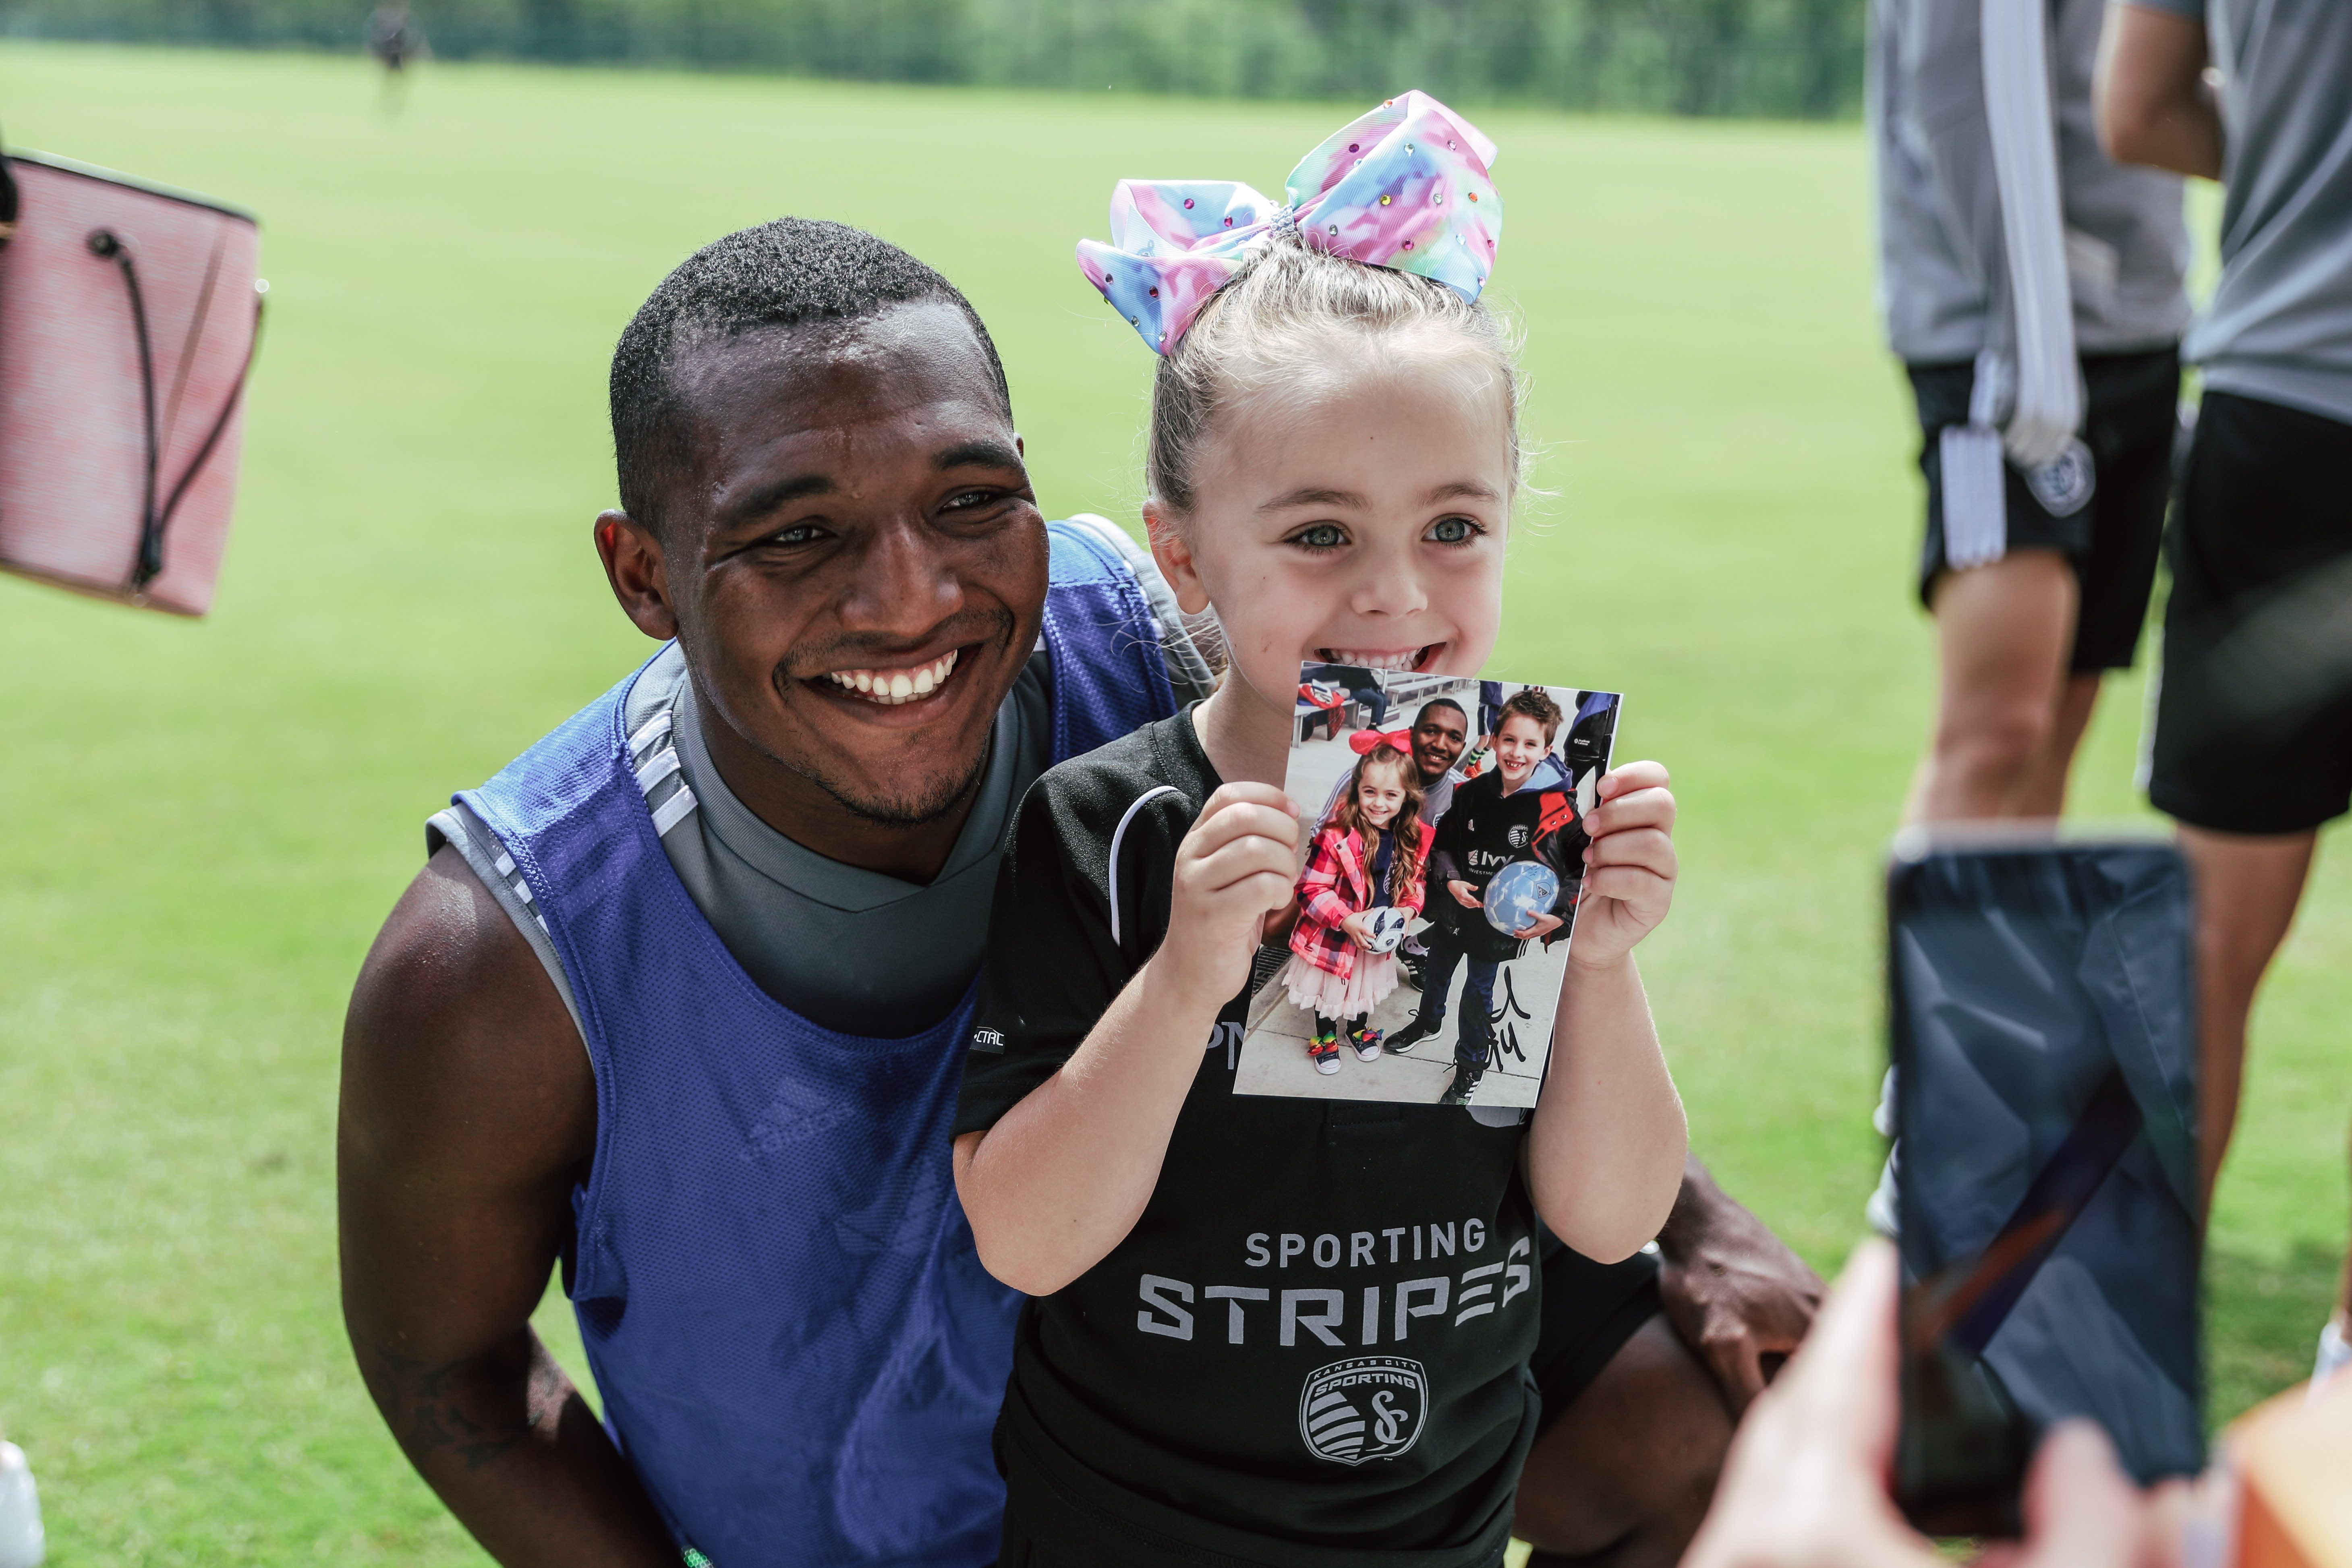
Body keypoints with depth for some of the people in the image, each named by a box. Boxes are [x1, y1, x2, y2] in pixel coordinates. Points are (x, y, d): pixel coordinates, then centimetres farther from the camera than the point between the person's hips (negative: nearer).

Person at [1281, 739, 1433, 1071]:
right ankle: (1325, 1037, 47)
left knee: (1367, 987, 29)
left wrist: (1409, 910, -15)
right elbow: (1311, 889, -25)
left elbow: (1415, 882, 4)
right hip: (1333, 937, -4)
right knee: (1329, 992, 20)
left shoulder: (1415, 838, -13)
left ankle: (1358, 1029, 57)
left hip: (1381, 937, 4)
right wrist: (1347, 920, -33)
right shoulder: (1337, 835, -30)